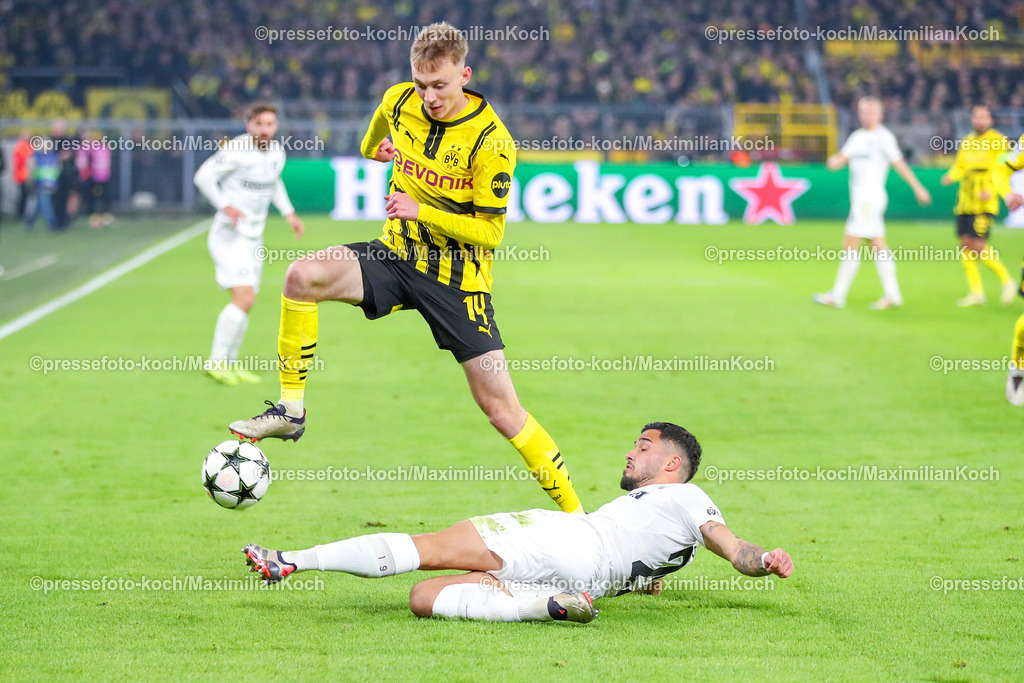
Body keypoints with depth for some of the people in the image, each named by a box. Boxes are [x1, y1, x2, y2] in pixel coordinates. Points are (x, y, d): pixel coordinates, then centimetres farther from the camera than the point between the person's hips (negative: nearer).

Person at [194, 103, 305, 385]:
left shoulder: (276, 151, 6)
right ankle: (216, 360, -10)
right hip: (229, 236, -8)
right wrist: (225, 206, -25)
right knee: (244, 298, -18)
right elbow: (203, 175, -13)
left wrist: (289, 213, 16)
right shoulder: (236, 151, -17)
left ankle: (230, 363, 23)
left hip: (253, 238, 8)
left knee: (245, 302, 11)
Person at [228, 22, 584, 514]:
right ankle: (291, 410, -12)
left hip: (458, 277, -4)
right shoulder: (399, 102, -2)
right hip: (397, 254, 4)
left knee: (501, 408, -7)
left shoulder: (491, 140, -17)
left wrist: (422, 212, -23)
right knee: (303, 275, -24)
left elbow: (491, 231, -16)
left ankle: (574, 514, 6)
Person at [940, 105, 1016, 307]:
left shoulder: (998, 141, -3)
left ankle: (1007, 282, 3)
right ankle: (976, 293, 9)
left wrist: (991, 190, -22)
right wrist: (950, 177, -5)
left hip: (985, 205, -6)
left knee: (978, 246, -14)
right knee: (965, 245, 2)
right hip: (965, 203, 6)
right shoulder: (966, 142, 15)